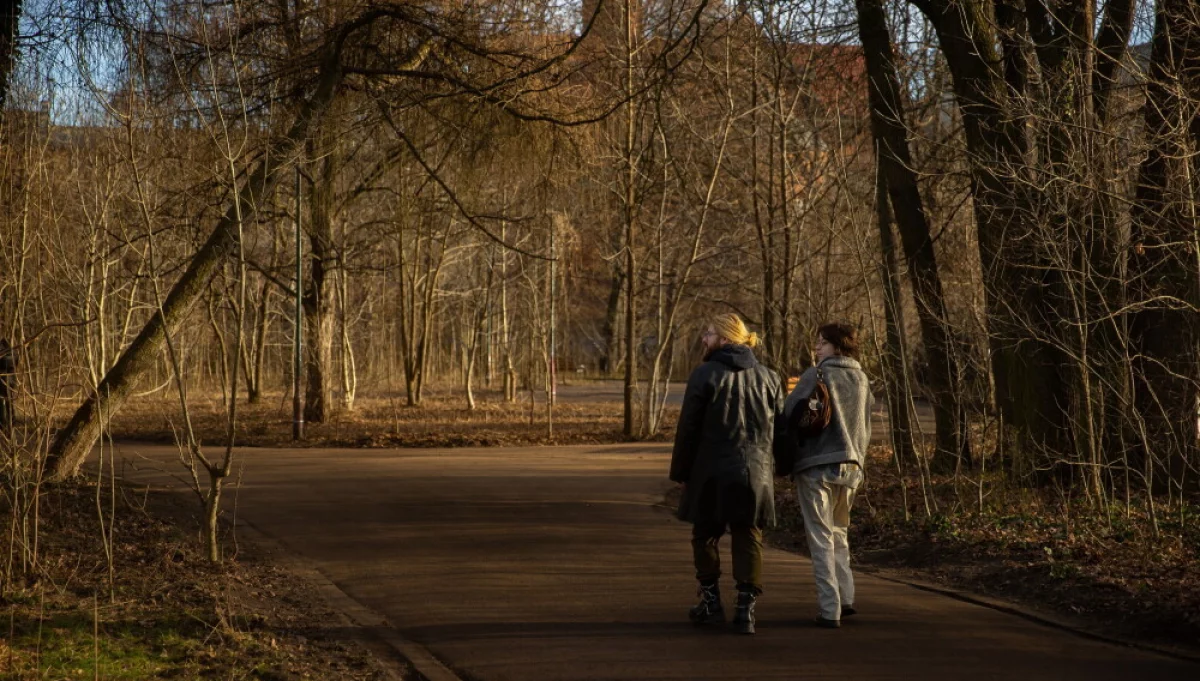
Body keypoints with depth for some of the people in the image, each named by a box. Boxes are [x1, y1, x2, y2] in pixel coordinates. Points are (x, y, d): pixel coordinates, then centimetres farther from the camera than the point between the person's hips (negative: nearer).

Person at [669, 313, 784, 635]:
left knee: (705, 536, 14)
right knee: (748, 541, 7)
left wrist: (680, 471, 1)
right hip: (755, 474, 3)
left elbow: (688, 428, -8)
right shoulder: (768, 378, 6)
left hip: (712, 473, -3)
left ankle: (711, 603, 19)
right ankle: (746, 609, 2)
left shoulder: (705, 374, -8)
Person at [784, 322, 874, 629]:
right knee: (838, 534, 21)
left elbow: (789, 412, -12)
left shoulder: (816, 375, -11)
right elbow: (866, 426, 15)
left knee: (821, 539, 0)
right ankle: (845, 598, 17)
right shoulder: (861, 379, 9)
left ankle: (829, 610, -3)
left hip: (816, 465, -6)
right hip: (851, 465, 6)